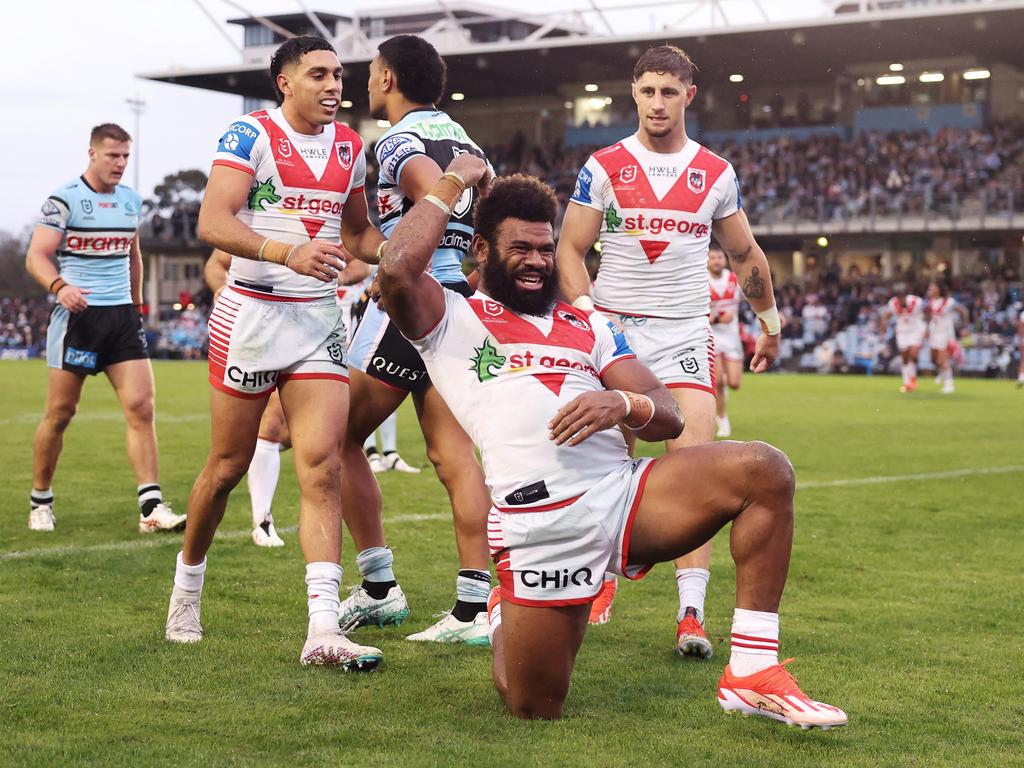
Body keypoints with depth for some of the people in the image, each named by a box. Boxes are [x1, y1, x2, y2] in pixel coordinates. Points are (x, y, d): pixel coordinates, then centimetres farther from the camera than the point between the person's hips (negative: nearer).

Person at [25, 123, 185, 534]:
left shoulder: (131, 200, 12)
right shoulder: (64, 199, -6)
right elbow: (36, 256, -13)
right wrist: (60, 286, -31)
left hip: (122, 316, 5)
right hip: (77, 314, -5)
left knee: (141, 407, -7)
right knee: (60, 413, 2)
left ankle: (151, 506, -8)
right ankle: (40, 501, 19)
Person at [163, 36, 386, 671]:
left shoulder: (350, 147, 11)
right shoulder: (250, 135, -8)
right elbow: (214, 223, -20)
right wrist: (288, 252, -34)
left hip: (320, 321, 4)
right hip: (252, 314, -4)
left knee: (323, 466, -9)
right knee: (228, 467, 7)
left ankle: (324, 630, -14)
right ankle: (188, 586, 32)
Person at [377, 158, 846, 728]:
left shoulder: (587, 327, 25)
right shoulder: (453, 322, 11)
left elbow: (669, 417, 15)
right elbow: (397, 272, -12)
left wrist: (623, 403, -10)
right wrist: (453, 185, 2)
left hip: (623, 494, 4)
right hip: (540, 527, -4)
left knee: (763, 470, -18)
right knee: (534, 709, -2)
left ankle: (753, 671, -15)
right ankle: (507, 618, 36)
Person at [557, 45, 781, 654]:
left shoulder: (716, 173, 8)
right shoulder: (604, 166, 3)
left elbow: (746, 255, 20)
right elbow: (570, 248, 2)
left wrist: (771, 322, 25)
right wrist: (586, 312, -13)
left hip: (686, 333, 0)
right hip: (615, 329, 0)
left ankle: (693, 611, -14)